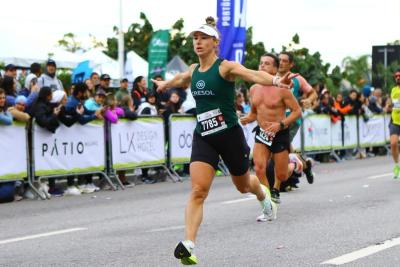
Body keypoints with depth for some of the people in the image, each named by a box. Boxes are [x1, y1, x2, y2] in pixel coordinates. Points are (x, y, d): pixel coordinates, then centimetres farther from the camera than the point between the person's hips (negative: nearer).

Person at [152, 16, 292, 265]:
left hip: (230, 134, -3)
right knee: (198, 190, -14)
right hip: (203, 137, 3)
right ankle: (188, 244, -23)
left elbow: (253, 75, -30)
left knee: (243, 184, 18)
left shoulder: (226, 67, -11)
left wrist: (276, 80, -49)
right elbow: (180, 79, 34)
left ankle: (263, 194, 56)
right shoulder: (193, 71, 8)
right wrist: (165, 84, 54)